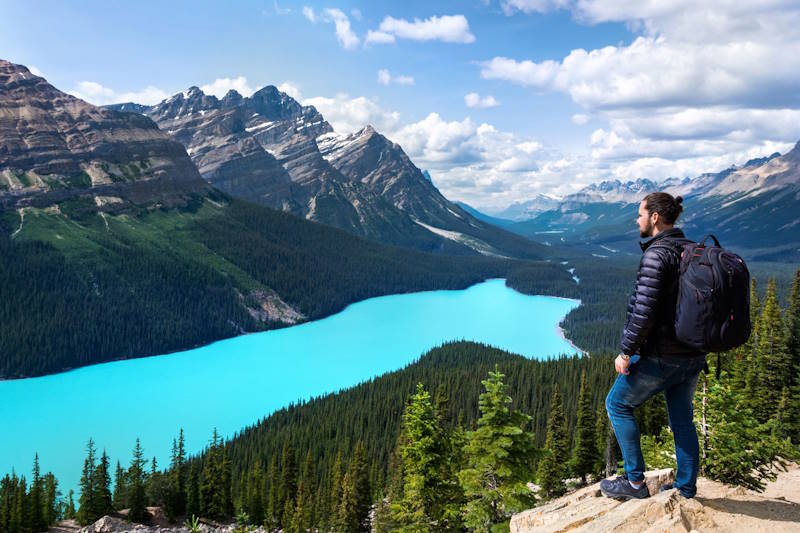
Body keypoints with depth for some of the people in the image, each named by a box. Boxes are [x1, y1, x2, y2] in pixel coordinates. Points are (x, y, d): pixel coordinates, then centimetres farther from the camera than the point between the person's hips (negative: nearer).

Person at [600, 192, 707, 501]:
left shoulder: (656, 254, -18)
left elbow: (644, 311, -24)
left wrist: (626, 351, -16)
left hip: (660, 356, -8)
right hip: (693, 356, 8)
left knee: (618, 404, 9)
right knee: (682, 419, 18)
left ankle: (635, 482, 11)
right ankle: (686, 492, 27)